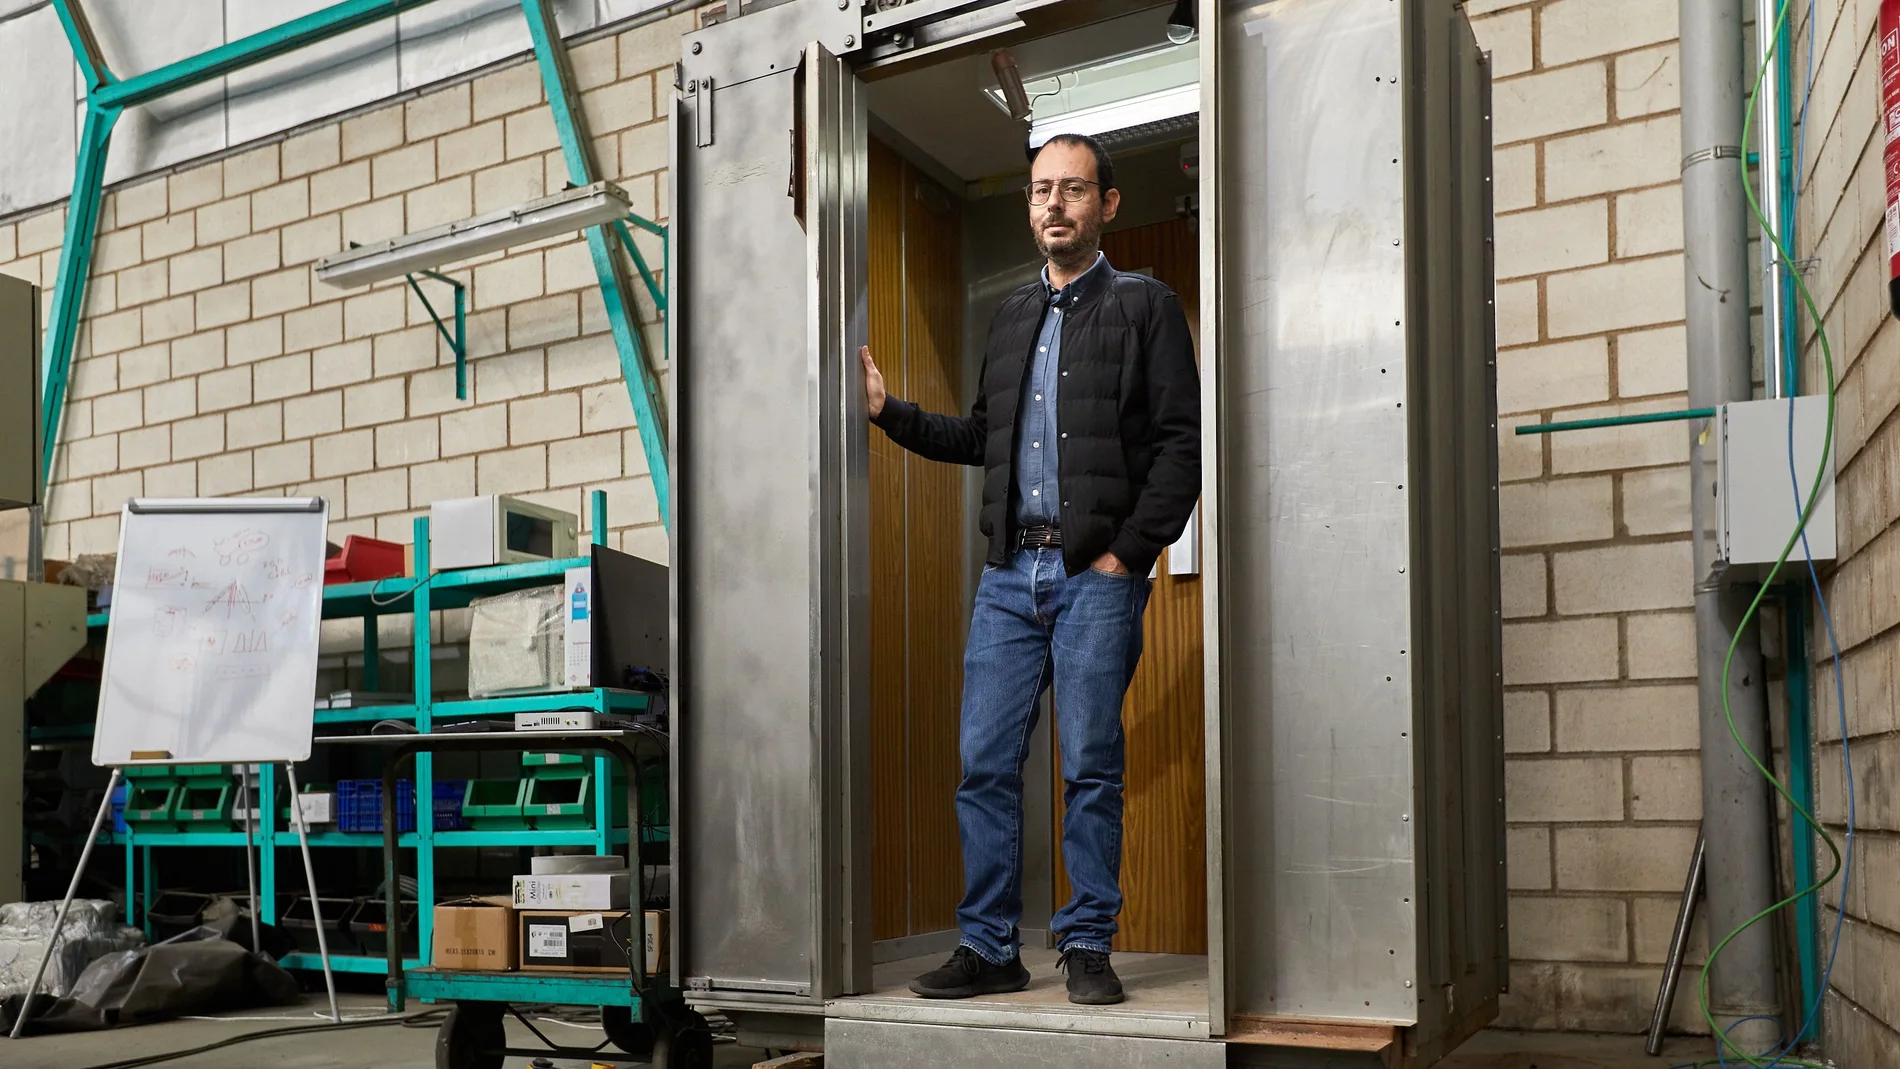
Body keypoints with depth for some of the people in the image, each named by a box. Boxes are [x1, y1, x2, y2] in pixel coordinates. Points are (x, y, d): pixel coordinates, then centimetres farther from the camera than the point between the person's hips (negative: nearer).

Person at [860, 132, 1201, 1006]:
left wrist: (1128, 550, -11)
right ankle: (987, 949, 11)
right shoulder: (1011, 318, 19)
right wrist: (888, 412, 11)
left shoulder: (1144, 306, 3)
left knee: (1091, 767, 0)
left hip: (1097, 575, -5)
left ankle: (1087, 948, 10)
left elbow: (1182, 442, -4)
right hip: (1010, 573, 5)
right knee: (985, 763, 2)